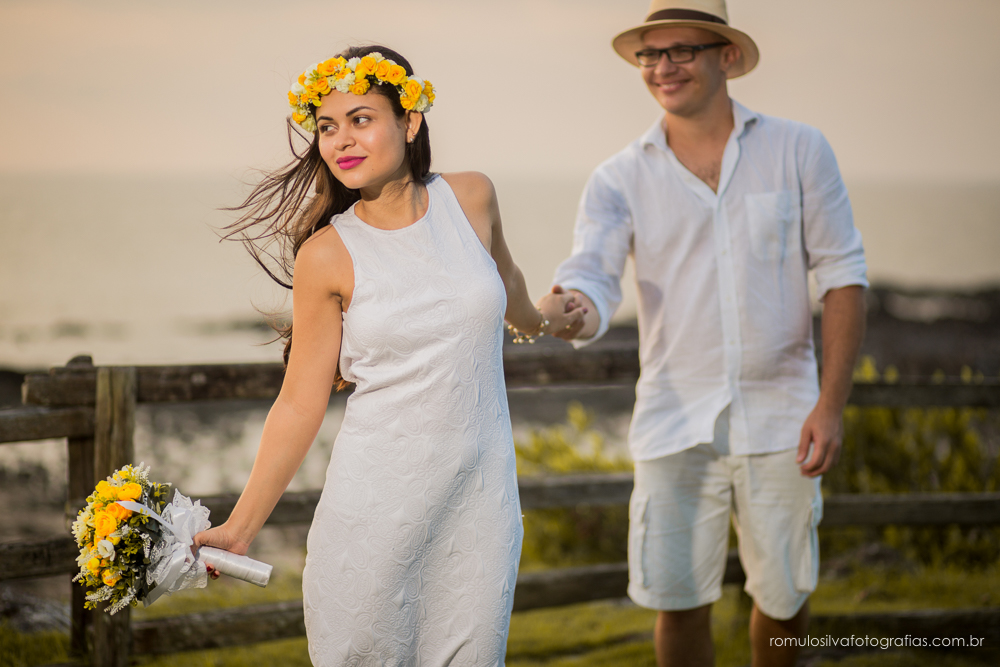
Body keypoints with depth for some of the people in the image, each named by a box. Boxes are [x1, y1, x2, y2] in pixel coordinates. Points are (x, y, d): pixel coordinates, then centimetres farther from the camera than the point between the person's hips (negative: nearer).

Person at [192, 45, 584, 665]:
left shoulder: (472, 198, -1)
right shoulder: (327, 256, -7)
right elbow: (300, 405, -4)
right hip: (376, 499, -2)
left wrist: (538, 322, 42)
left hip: (481, 494, 2)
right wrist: (240, 527, -7)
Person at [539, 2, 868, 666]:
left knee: (783, 596, 9)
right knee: (680, 602, 1)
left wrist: (831, 404, -8)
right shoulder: (620, 179, 2)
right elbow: (592, 283, -11)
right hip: (676, 425, 0)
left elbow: (844, 277, 1)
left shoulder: (799, 151, 0)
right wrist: (570, 312, -37)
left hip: (778, 417, 0)